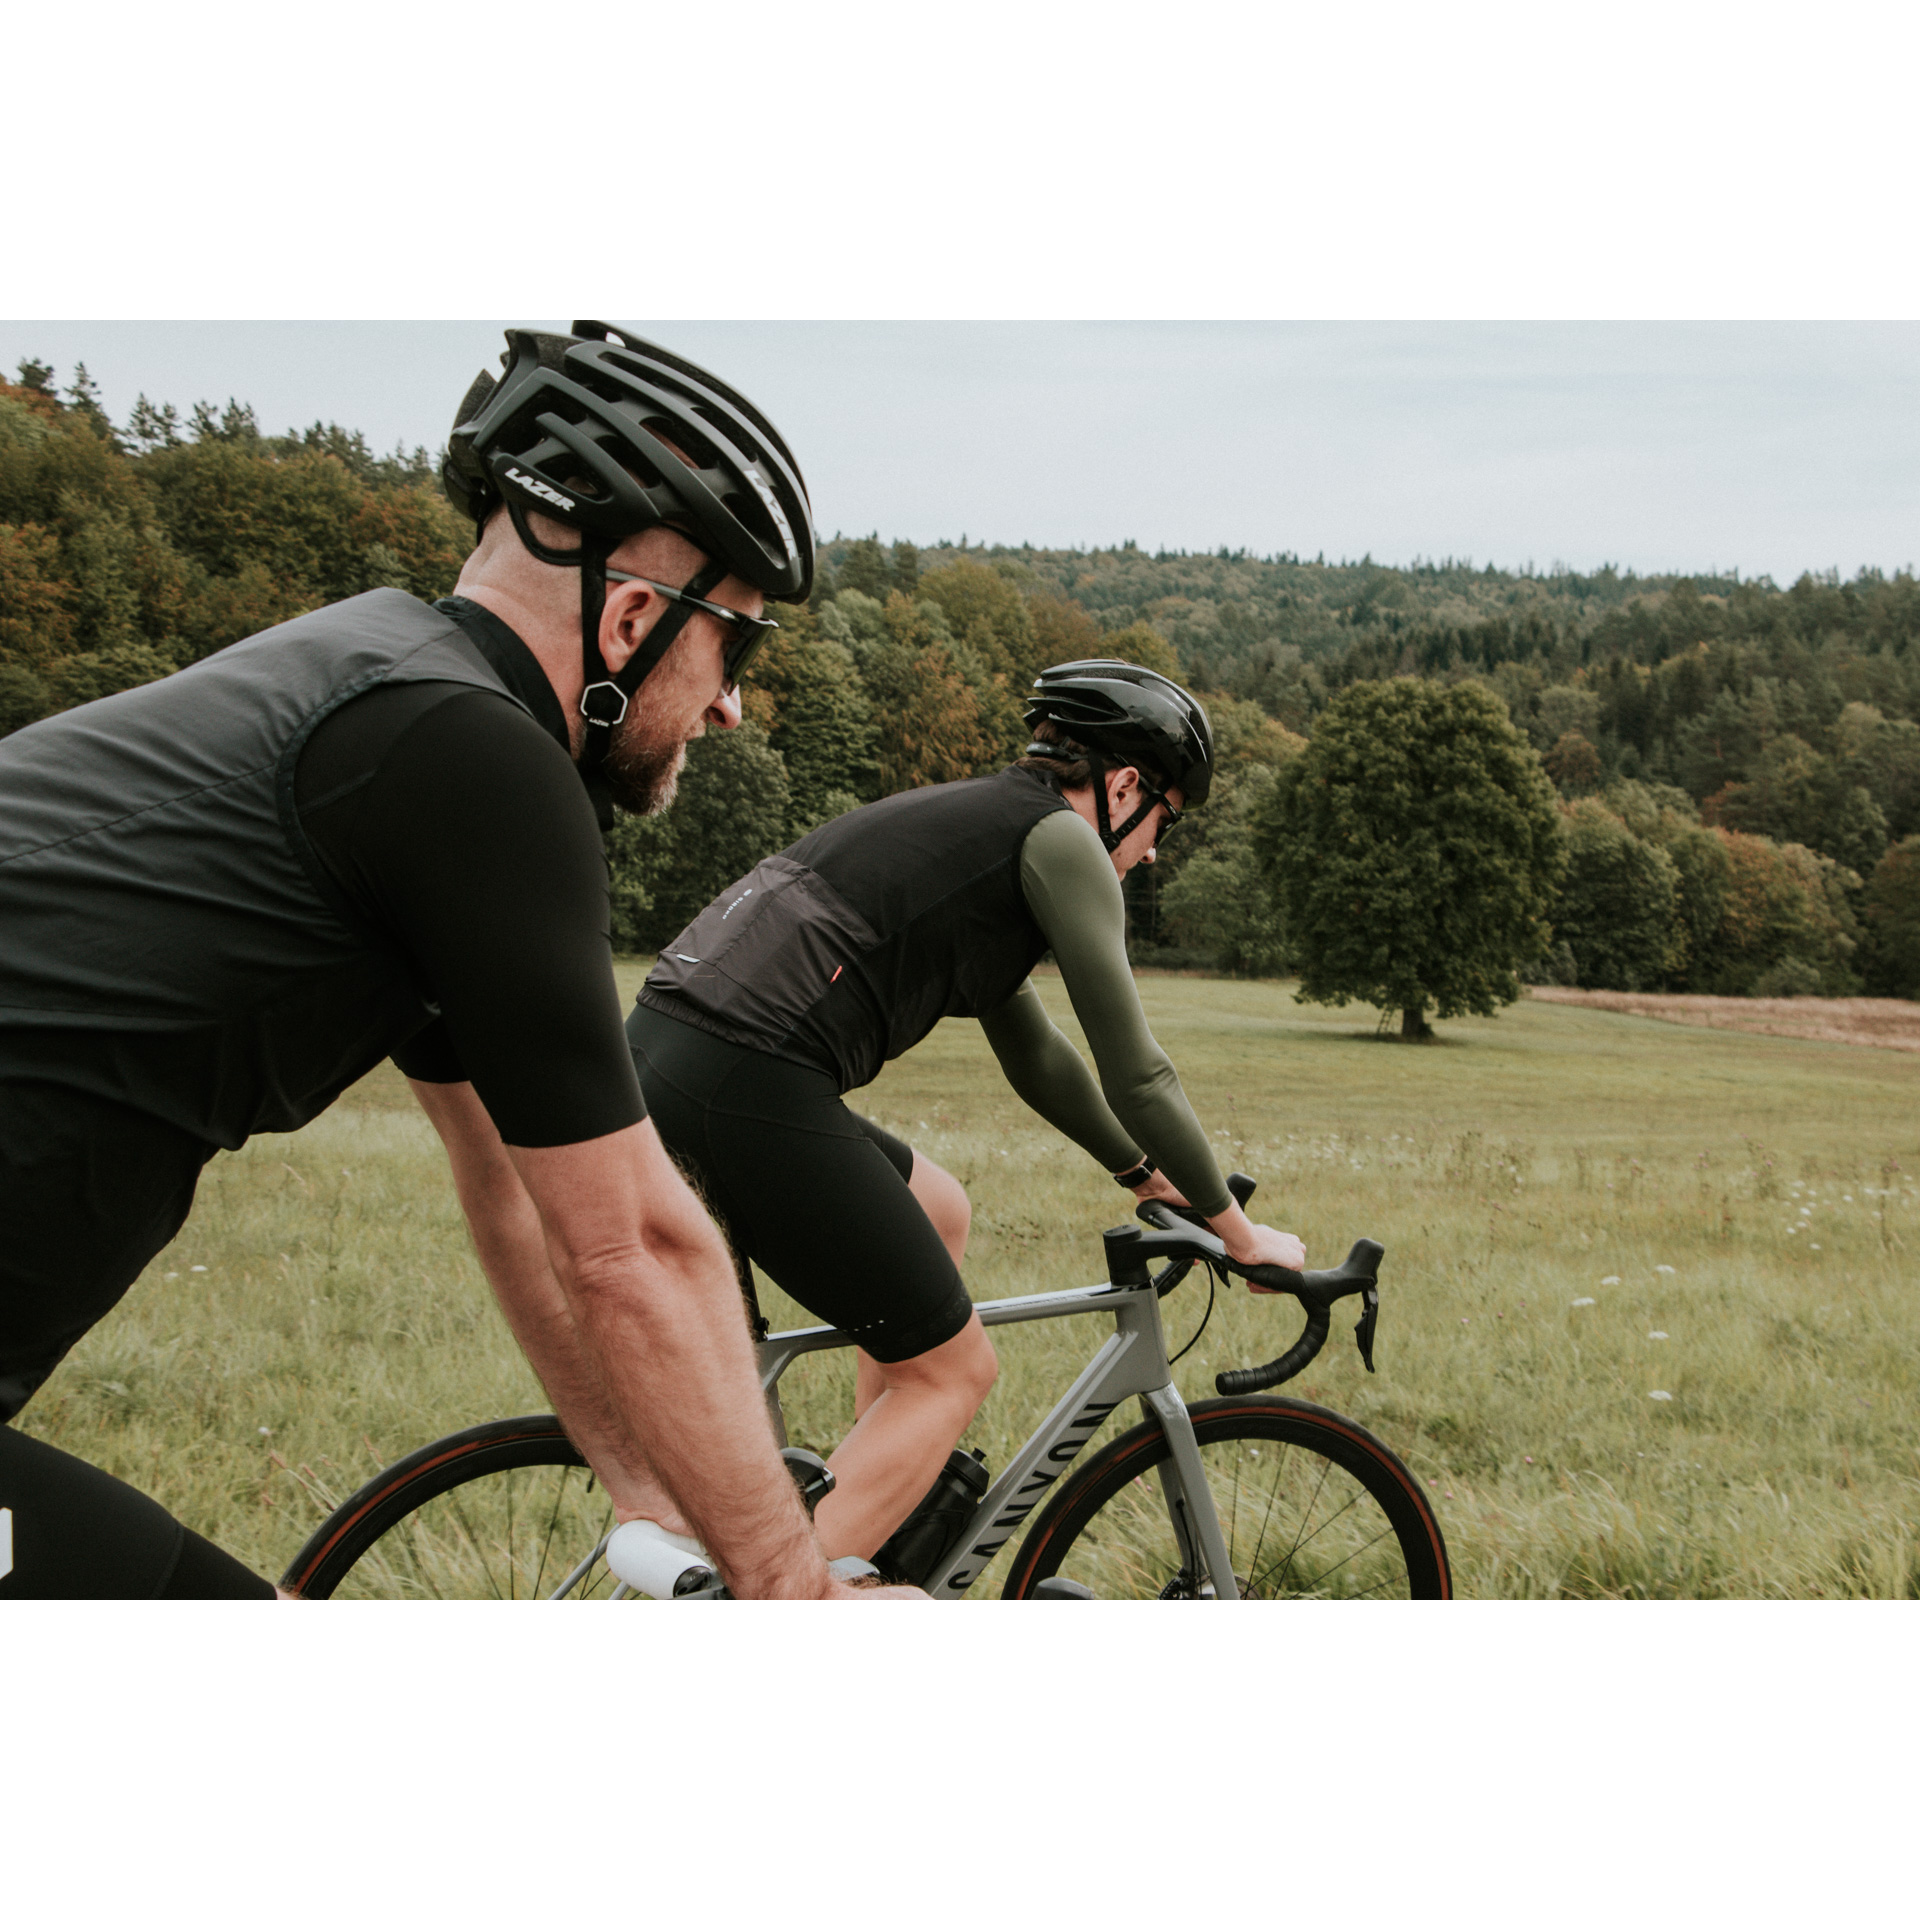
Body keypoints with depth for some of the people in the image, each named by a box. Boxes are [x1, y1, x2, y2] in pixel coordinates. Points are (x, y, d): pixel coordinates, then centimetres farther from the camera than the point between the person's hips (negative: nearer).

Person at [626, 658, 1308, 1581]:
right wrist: (1236, 1229, 12)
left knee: (939, 1213, 29)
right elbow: (1133, 1073, 0)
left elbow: (1034, 1054, 36)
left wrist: (1147, 1175, 42)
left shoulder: (974, 821, 27)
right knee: (953, 1370, 5)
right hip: (749, 1086, -10)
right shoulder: (1059, 839, 0)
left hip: (664, 1045, 10)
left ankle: (887, 1541, 33)